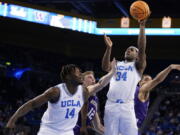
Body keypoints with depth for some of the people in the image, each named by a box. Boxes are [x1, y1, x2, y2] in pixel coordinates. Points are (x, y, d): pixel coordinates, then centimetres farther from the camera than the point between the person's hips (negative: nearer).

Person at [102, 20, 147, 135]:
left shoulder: (138, 66, 11)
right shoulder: (116, 64, 21)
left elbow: (142, 48, -5)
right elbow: (105, 67, -1)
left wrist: (142, 26, -11)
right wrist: (109, 48, -13)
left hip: (127, 107, -3)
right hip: (111, 105, 3)